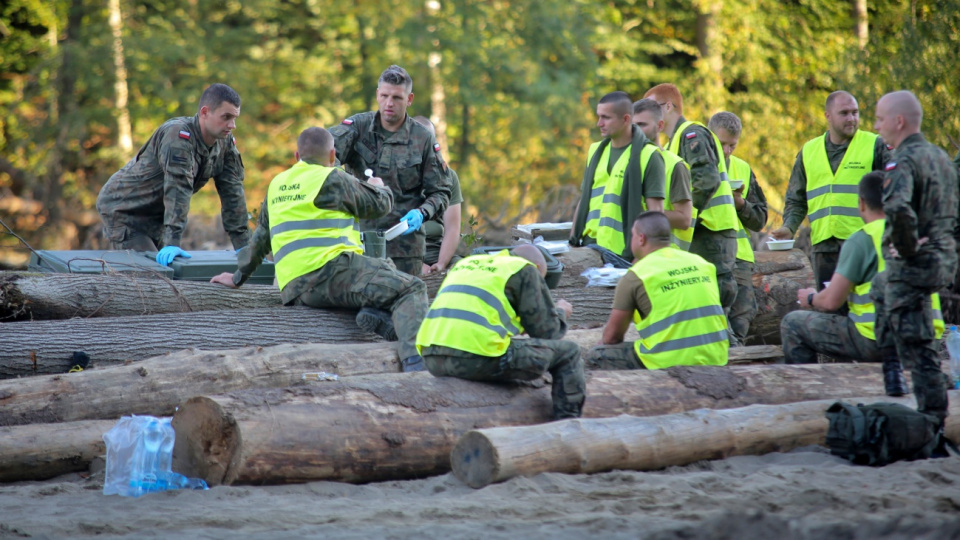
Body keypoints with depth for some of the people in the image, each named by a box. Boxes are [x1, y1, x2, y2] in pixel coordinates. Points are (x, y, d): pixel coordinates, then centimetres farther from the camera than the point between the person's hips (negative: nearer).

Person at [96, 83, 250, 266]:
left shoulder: (225, 143, -5)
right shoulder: (179, 136, -30)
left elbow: (232, 192, -5)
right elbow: (178, 190, -38)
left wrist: (243, 246, -9)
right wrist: (172, 243, -45)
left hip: (155, 215, 8)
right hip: (122, 208, -8)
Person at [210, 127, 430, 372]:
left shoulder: (277, 185, 22)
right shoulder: (332, 179, 1)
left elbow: (260, 237, 32)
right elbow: (379, 205, 12)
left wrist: (239, 276, 45)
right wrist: (379, 187, 36)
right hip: (331, 269, -7)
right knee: (412, 290, -12)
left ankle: (374, 312, -8)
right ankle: (414, 361, -37)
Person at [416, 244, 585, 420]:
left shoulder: (466, 262, 27)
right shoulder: (525, 270, 8)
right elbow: (546, 331, 7)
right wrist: (561, 312, 29)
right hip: (479, 360, -7)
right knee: (568, 352, 9)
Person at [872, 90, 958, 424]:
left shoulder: (902, 162, -17)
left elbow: (898, 209, -36)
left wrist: (907, 248, -22)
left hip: (913, 265, -9)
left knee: (917, 346, -5)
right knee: (879, 292, 27)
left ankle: (932, 418, -4)